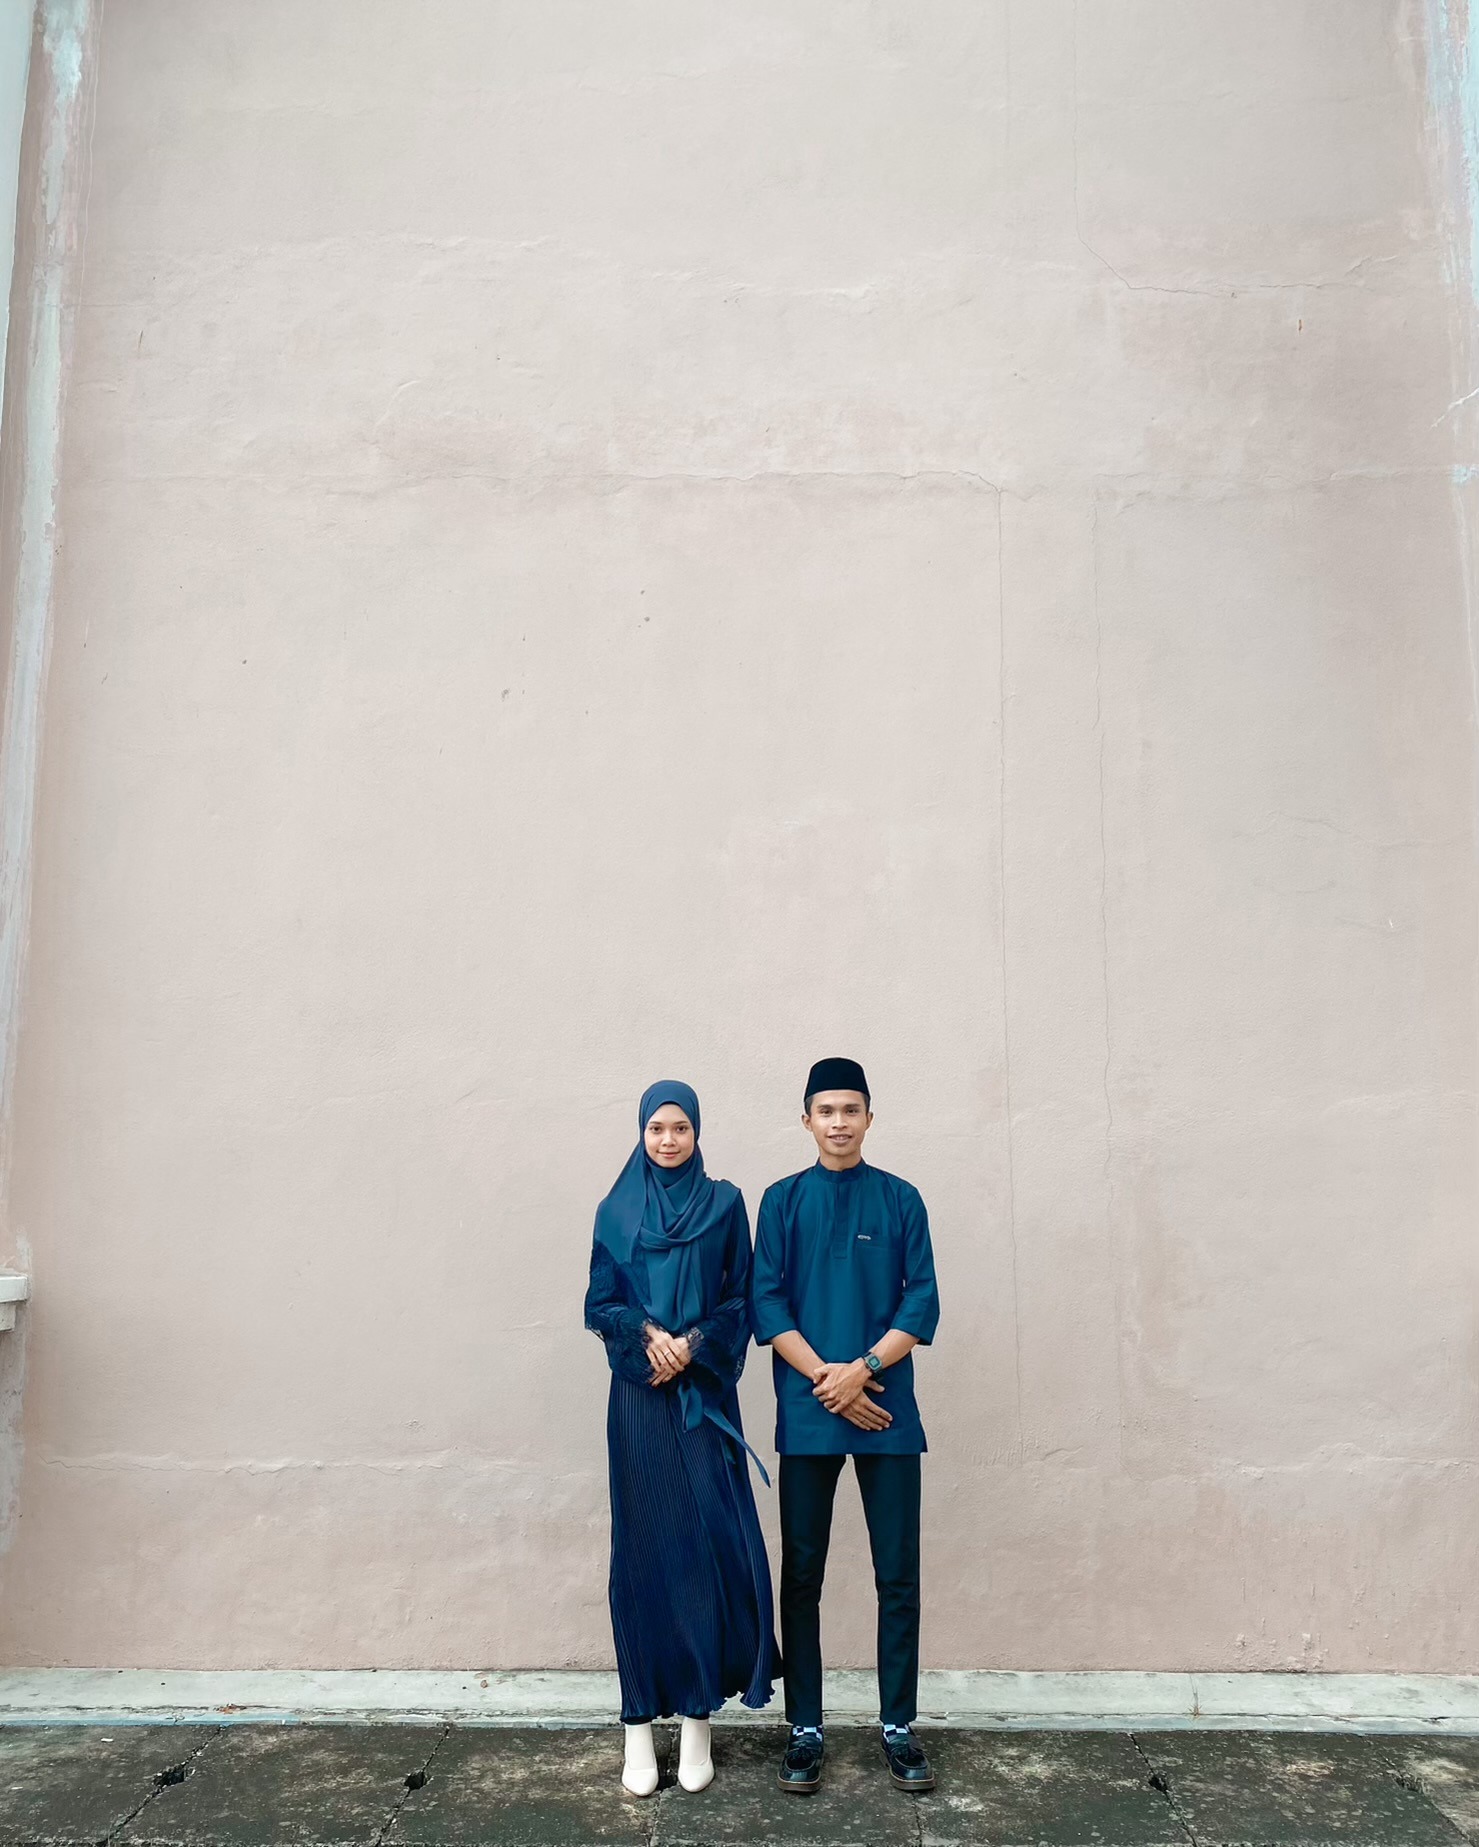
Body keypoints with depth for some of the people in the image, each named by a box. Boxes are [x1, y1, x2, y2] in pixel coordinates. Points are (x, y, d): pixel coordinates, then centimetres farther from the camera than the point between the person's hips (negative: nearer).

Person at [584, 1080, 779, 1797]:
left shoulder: (723, 1204, 4)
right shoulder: (616, 1211, 5)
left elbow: (740, 1300, 2)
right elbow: (599, 1305, 3)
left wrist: (694, 1345, -12)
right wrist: (647, 1334, -14)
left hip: (705, 1396, 0)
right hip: (639, 1399, 0)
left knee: (708, 1542, -1)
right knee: (643, 1548, 3)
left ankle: (698, 1716, 12)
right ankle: (640, 1725, 12)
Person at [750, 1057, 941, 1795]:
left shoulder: (901, 1200, 5)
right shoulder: (782, 1200, 5)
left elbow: (923, 1304, 0)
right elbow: (766, 1302, -1)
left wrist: (863, 1369, -13)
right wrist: (826, 1378, -12)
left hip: (887, 1412, 0)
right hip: (807, 1414, 0)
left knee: (899, 1575, 5)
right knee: (801, 1576, 6)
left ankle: (899, 1726, 18)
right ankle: (805, 1727, 18)